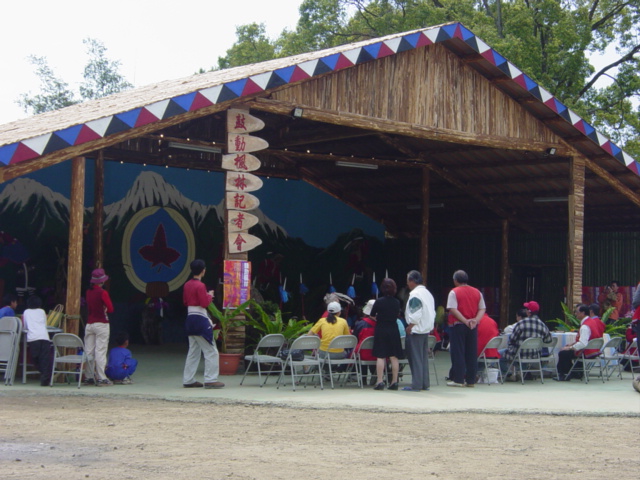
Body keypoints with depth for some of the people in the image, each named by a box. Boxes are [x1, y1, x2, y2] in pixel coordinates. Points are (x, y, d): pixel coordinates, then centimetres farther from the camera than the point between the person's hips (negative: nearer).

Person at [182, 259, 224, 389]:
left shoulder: (187, 285, 7)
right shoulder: (200, 286, -16)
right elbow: (205, 303, -18)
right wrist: (209, 296, 0)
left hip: (190, 319, 9)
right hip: (200, 320, -8)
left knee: (193, 351, 15)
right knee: (211, 351, -3)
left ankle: (188, 380, 16)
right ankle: (210, 380, -6)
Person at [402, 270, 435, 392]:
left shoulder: (415, 295, -16)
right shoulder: (428, 293, 13)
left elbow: (415, 315, -22)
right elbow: (432, 312, 16)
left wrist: (409, 327, -12)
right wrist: (429, 325, 17)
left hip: (416, 331, -9)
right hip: (426, 329, 9)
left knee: (415, 358, -4)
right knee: (424, 358, 13)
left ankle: (416, 385, -3)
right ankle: (425, 384, 17)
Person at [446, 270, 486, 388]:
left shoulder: (454, 292, -6)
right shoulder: (477, 292, 10)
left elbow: (453, 309, -16)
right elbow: (483, 309, 5)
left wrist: (465, 321, -15)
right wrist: (476, 320, -7)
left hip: (458, 325, -4)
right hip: (473, 327, 4)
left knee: (458, 353, 0)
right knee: (472, 354, 7)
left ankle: (458, 379, -1)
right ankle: (471, 380, 9)